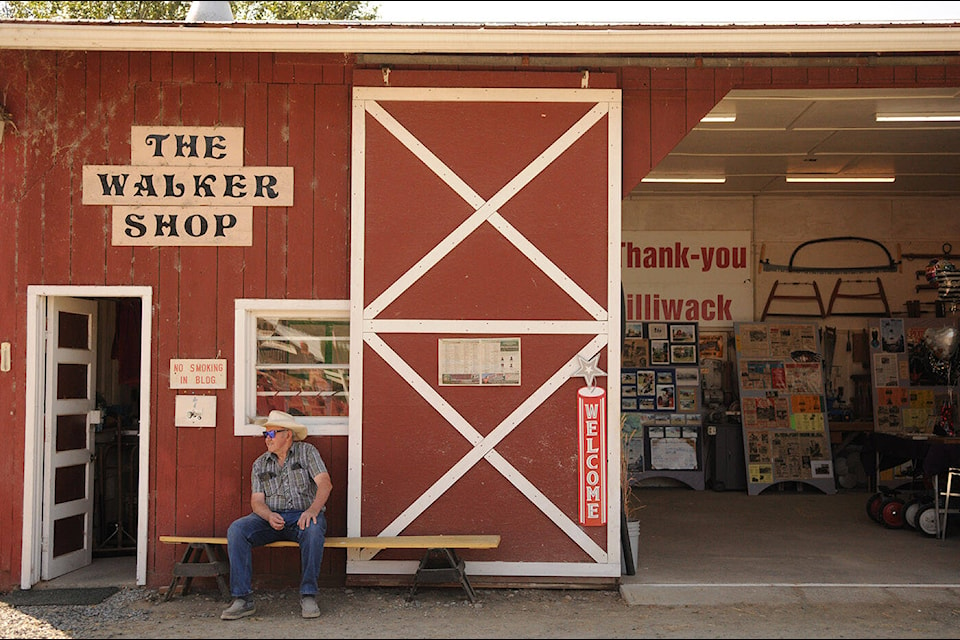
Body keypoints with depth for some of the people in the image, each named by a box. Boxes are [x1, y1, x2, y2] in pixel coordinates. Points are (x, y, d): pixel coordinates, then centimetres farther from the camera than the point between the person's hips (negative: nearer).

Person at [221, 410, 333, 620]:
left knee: (313, 529, -38)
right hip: (271, 518, 3)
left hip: (302, 515, -3)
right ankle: (243, 599, -24)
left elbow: (325, 483, -9)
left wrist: (313, 510, -29)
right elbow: (256, 501, 6)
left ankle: (308, 596, -29)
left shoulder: (306, 451, 4)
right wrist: (269, 516, -18)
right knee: (236, 530, -24)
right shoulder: (260, 464, 14)